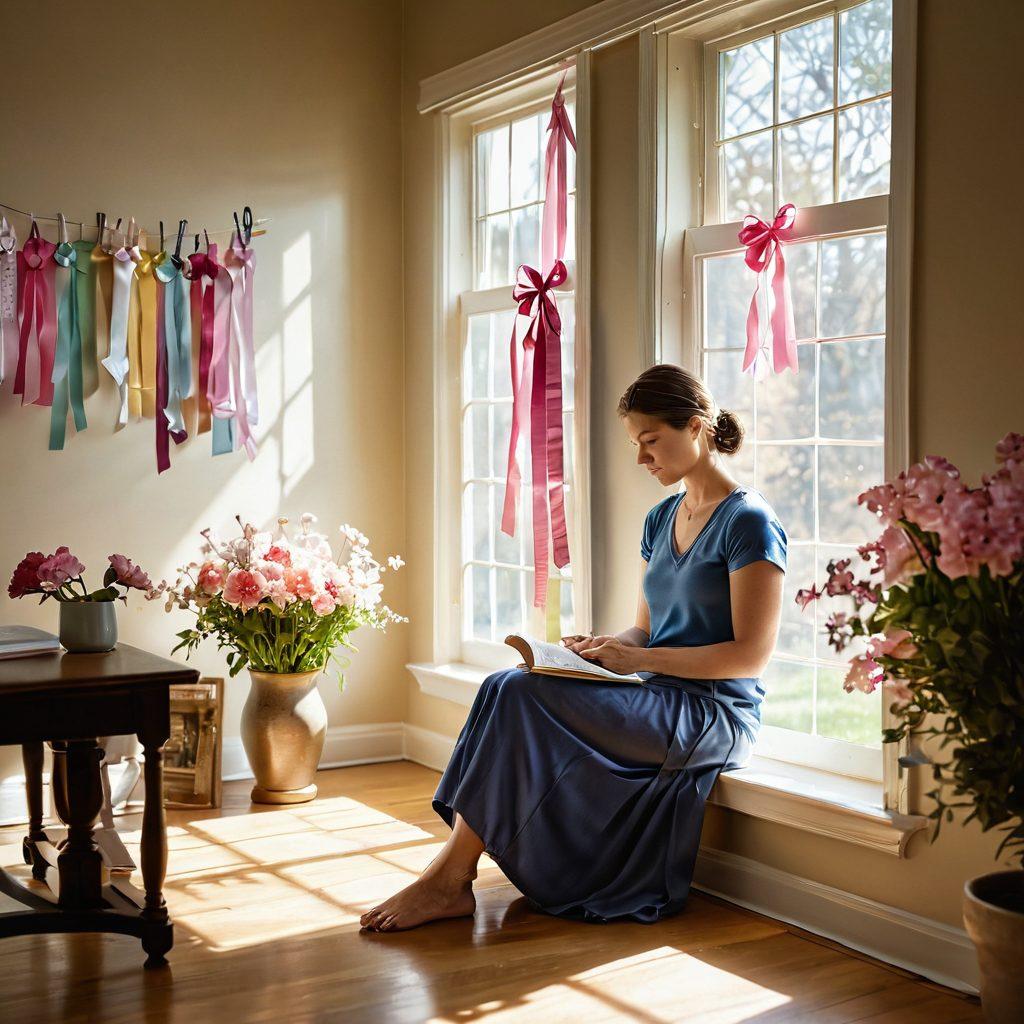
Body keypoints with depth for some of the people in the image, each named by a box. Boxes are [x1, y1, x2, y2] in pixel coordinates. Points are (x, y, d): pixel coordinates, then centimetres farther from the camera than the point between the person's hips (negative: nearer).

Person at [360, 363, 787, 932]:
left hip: (716, 714, -8)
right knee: (507, 690, -16)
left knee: (518, 695, -24)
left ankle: (450, 879, -18)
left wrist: (637, 659, -18)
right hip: (661, 703, 8)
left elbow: (752, 653, -15)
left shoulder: (750, 522, -10)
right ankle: (453, 875, -23)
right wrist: (602, 647, -2)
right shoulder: (661, 520, 16)